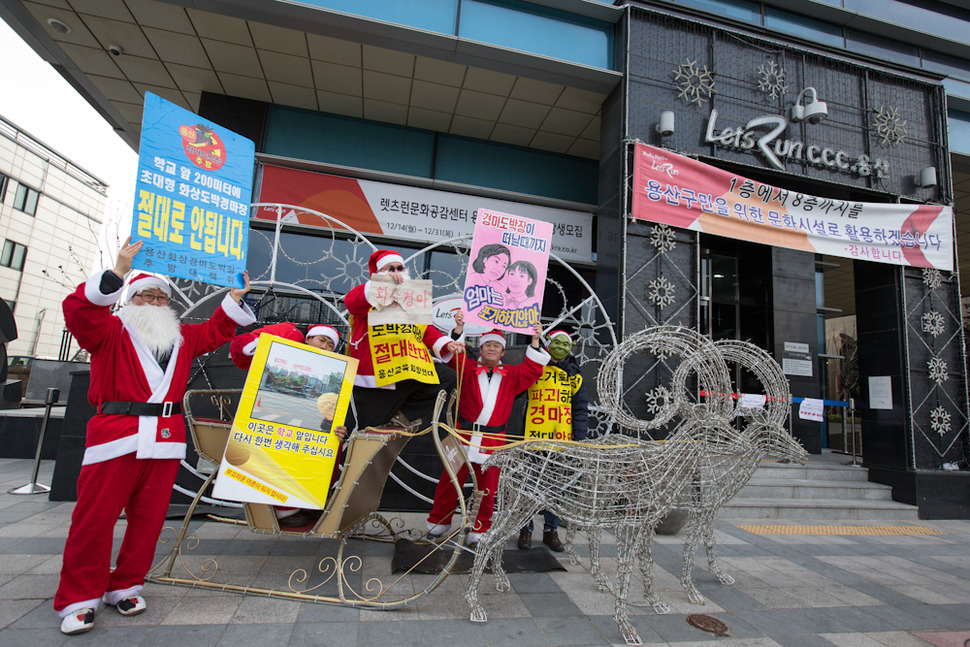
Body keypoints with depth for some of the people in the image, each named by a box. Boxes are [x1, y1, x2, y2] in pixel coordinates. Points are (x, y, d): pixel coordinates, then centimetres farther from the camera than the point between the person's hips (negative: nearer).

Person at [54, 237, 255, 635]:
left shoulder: (182, 338, 20)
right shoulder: (111, 331, 7)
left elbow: (216, 330, 28)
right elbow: (78, 311, -10)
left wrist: (235, 298, 17)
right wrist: (118, 273, -21)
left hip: (166, 439, 4)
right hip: (116, 436, -4)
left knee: (149, 517, 7)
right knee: (94, 517, 0)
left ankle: (125, 587, 21)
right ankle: (79, 599, 13)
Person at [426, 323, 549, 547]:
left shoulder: (512, 375, 12)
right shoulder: (467, 368, 8)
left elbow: (532, 370, 2)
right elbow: (455, 356, -6)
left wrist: (535, 341, -4)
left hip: (493, 440, 1)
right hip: (464, 435, -1)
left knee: (487, 488, 7)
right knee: (449, 482, 5)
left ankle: (479, 532, 21)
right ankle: (438, 525, 23)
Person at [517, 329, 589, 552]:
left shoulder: (574, 376, 12)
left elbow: (581, 409, 12)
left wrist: (579, 438, 6)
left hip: (562, 441, 3)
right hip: (534, 438, -3)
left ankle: (551, 530, 25)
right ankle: (526, 529, 19)